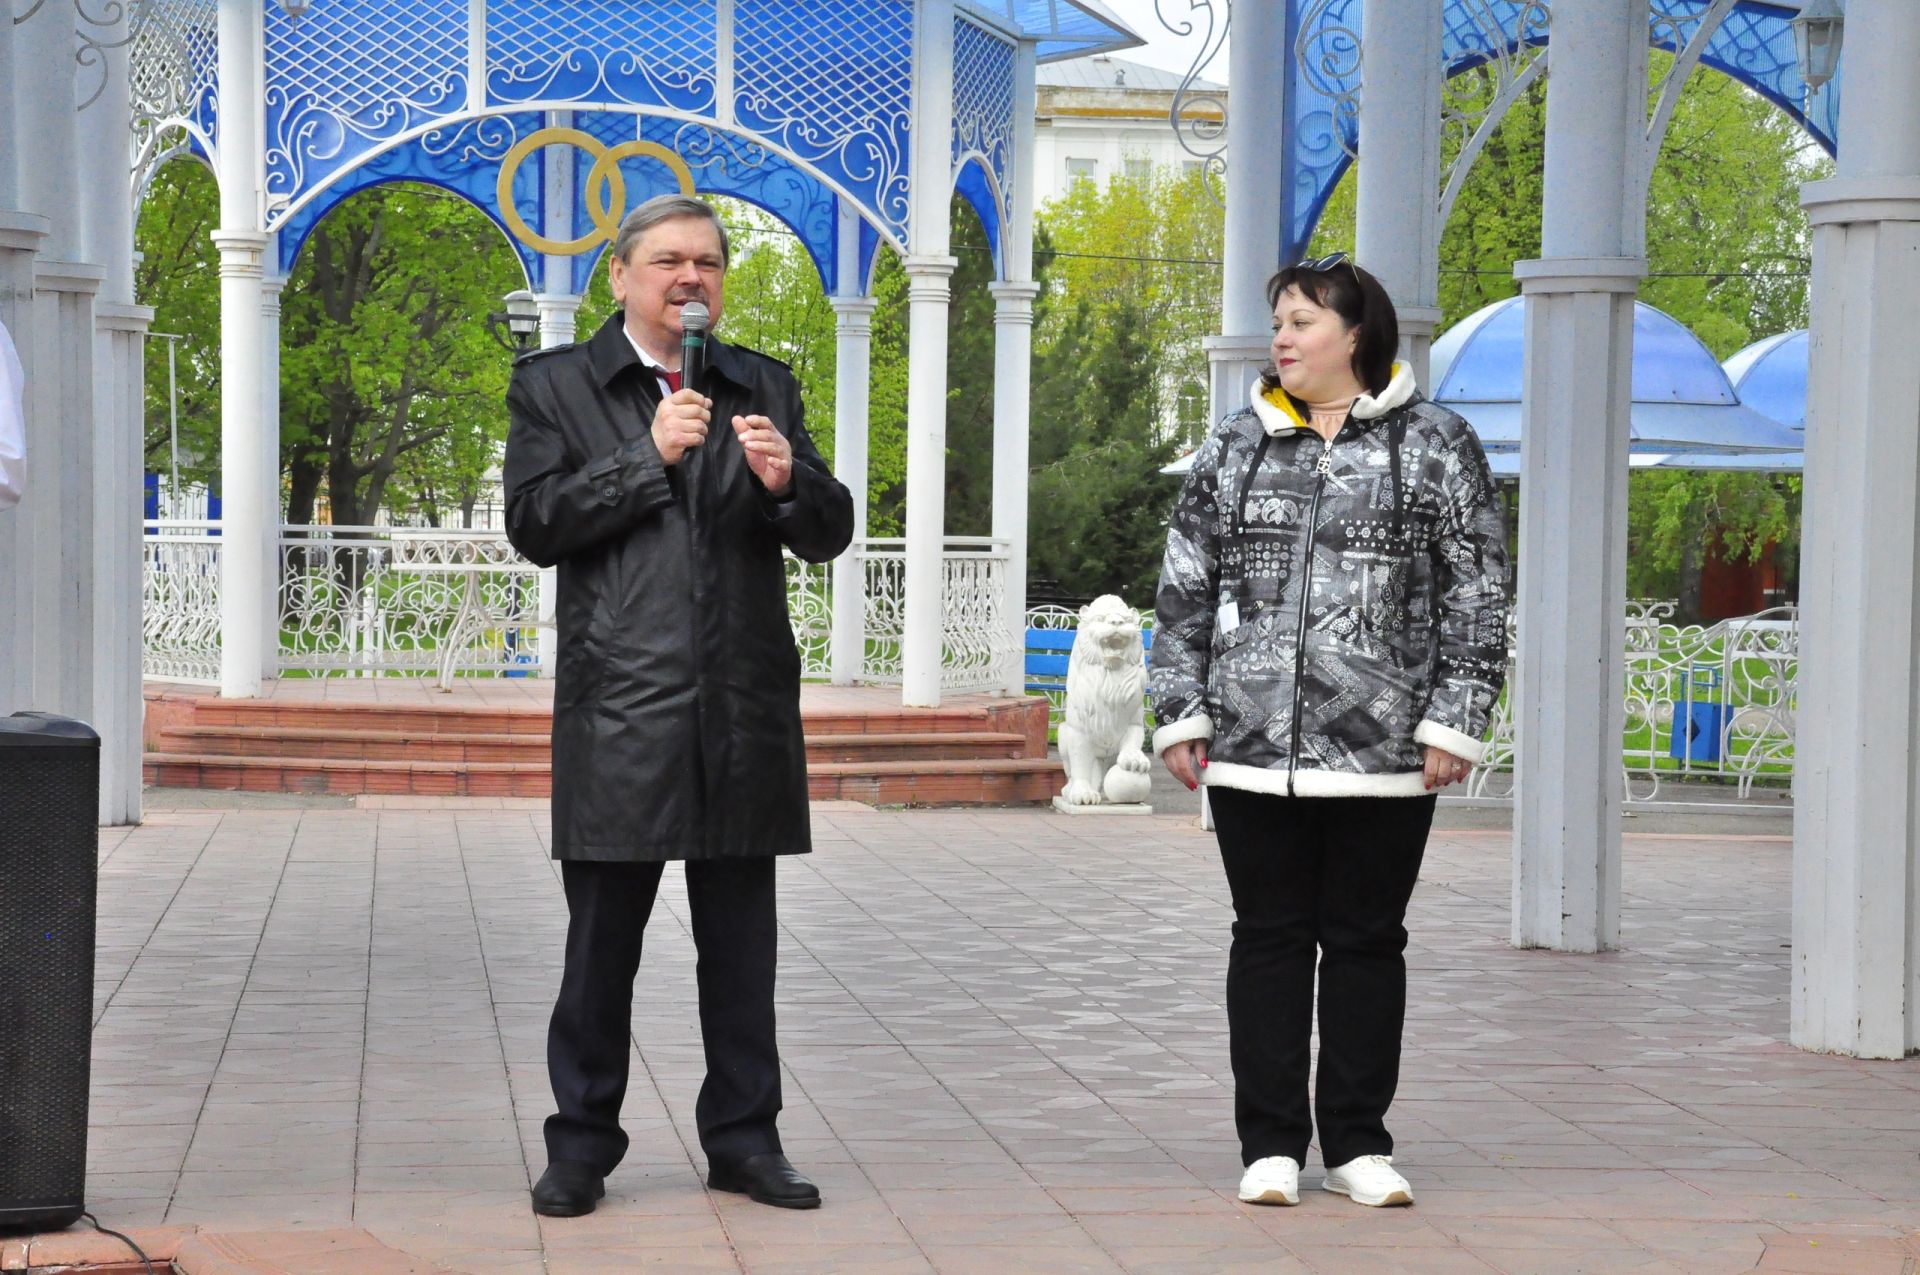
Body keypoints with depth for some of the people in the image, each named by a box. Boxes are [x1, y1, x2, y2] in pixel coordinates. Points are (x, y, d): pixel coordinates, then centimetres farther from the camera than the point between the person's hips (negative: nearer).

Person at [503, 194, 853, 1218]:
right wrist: (648, 457, -13)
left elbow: (831, 532, 10)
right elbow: (534, 525, -6)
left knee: (741, 944, 8)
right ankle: (581, 1148, 12)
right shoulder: (555, 386, 6)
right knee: (602, 944, 2)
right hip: (618, 711, -3)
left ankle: (744, 1138, 17)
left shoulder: (764, 390, 14)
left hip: (746, 711, 3)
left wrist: (785, 482, -12)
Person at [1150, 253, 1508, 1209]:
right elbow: (1184, 589, 11)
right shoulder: (1234, 448, 10)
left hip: (1385, 758, -2)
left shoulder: (1437, 447, 3)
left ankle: (1359, 1142, 16)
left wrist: (1453, 724, -5)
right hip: (1253, 752, 2)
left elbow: (1478, 598, 1)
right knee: (1269, 940, 5)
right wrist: (1181, 715, 4)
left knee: (1367, 941, 6)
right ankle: (1270, 1146, 12)